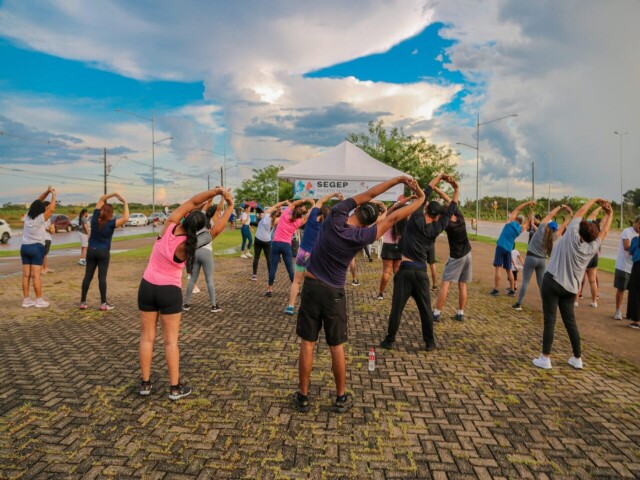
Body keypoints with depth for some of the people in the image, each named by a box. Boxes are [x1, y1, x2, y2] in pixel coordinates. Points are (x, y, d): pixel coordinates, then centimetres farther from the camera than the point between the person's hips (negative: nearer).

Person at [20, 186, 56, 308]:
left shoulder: (27, 216, 7)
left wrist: (47, 192, 11)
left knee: (26, 275, 6)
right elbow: (52, 209, -7)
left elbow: (37, 203, 16)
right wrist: (53, 195, 2)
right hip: (36, 248, -6)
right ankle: (39, 300, -3)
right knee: (36, 275, -6)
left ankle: (26, 300, 9)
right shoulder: (41, 218, -11)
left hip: (24, 247, 6)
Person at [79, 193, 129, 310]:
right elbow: (125, 218, -26)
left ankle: (83, 302, 9)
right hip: (103, 252, -4)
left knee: (88, 276, 6)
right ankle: (103, 303, -3)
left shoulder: (95, 218, -3)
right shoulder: (111, 223, -16)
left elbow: (101, 199, 6)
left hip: (91, 250, 4)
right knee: (102, 277, -4)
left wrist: (114, 194, -2)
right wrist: (125, 204, -15)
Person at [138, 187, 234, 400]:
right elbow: (216, 230, -18)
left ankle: (145, 383, 21)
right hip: (170, 292, -4)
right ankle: (175, 388, 10)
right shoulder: (186, 245, -20)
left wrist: (216, 191, -14)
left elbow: (191, 202, -8)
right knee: (171, 340, 5)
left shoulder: (168, 226, -12)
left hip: (147, 287, 4)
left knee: (147, 337, 12)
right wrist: (230, 206, -14)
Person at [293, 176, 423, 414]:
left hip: (311, 286, 2)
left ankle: (303, 397, 17)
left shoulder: (336, 216, -10)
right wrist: (420, 199, 7)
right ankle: (341, 398, 23)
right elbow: (393, 217, -6)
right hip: (334, 292, -2)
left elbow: (367, 194, -1)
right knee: (337, 346, 11)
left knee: (307, 343, 7)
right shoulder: (362, 236, -15)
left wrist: (398, 179, 4)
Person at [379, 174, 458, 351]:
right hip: (421, 272, 1)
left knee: (397, 307, 3)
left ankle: (389, 341, 11)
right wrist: (456, 190, 18)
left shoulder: (416, 220, -2)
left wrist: (438, 178, 12)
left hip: (405, 270, -1)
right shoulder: (436, 229, 2)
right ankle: (429, 342, 20)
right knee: (426, 309, 12)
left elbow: (424, 195, 5)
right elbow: (450, 212, 13)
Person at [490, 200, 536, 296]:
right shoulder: (521, 228, 11)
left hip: (500, 246, -4)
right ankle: (512, 290, 18)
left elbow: (517, 208, 13)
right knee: (509, 270, 15)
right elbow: (527, 221, 30)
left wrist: (528, 203, 20)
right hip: (508, 249, 4)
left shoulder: (511, 220, 1)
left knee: (498, 268, -6)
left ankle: (496, 290, -10)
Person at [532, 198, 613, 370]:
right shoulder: (592, 248, 1)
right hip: (570, 288, 5)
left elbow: (580, 212, 4)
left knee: (550, 321, -3)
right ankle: (577, 358, 24)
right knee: (570, 322, 15)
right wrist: (610, 213, 28)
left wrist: (595, 200, 16)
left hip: (552, 282, -5)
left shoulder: (572, 236, -9)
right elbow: (604, 232, 20)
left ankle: (545, 358, 1)